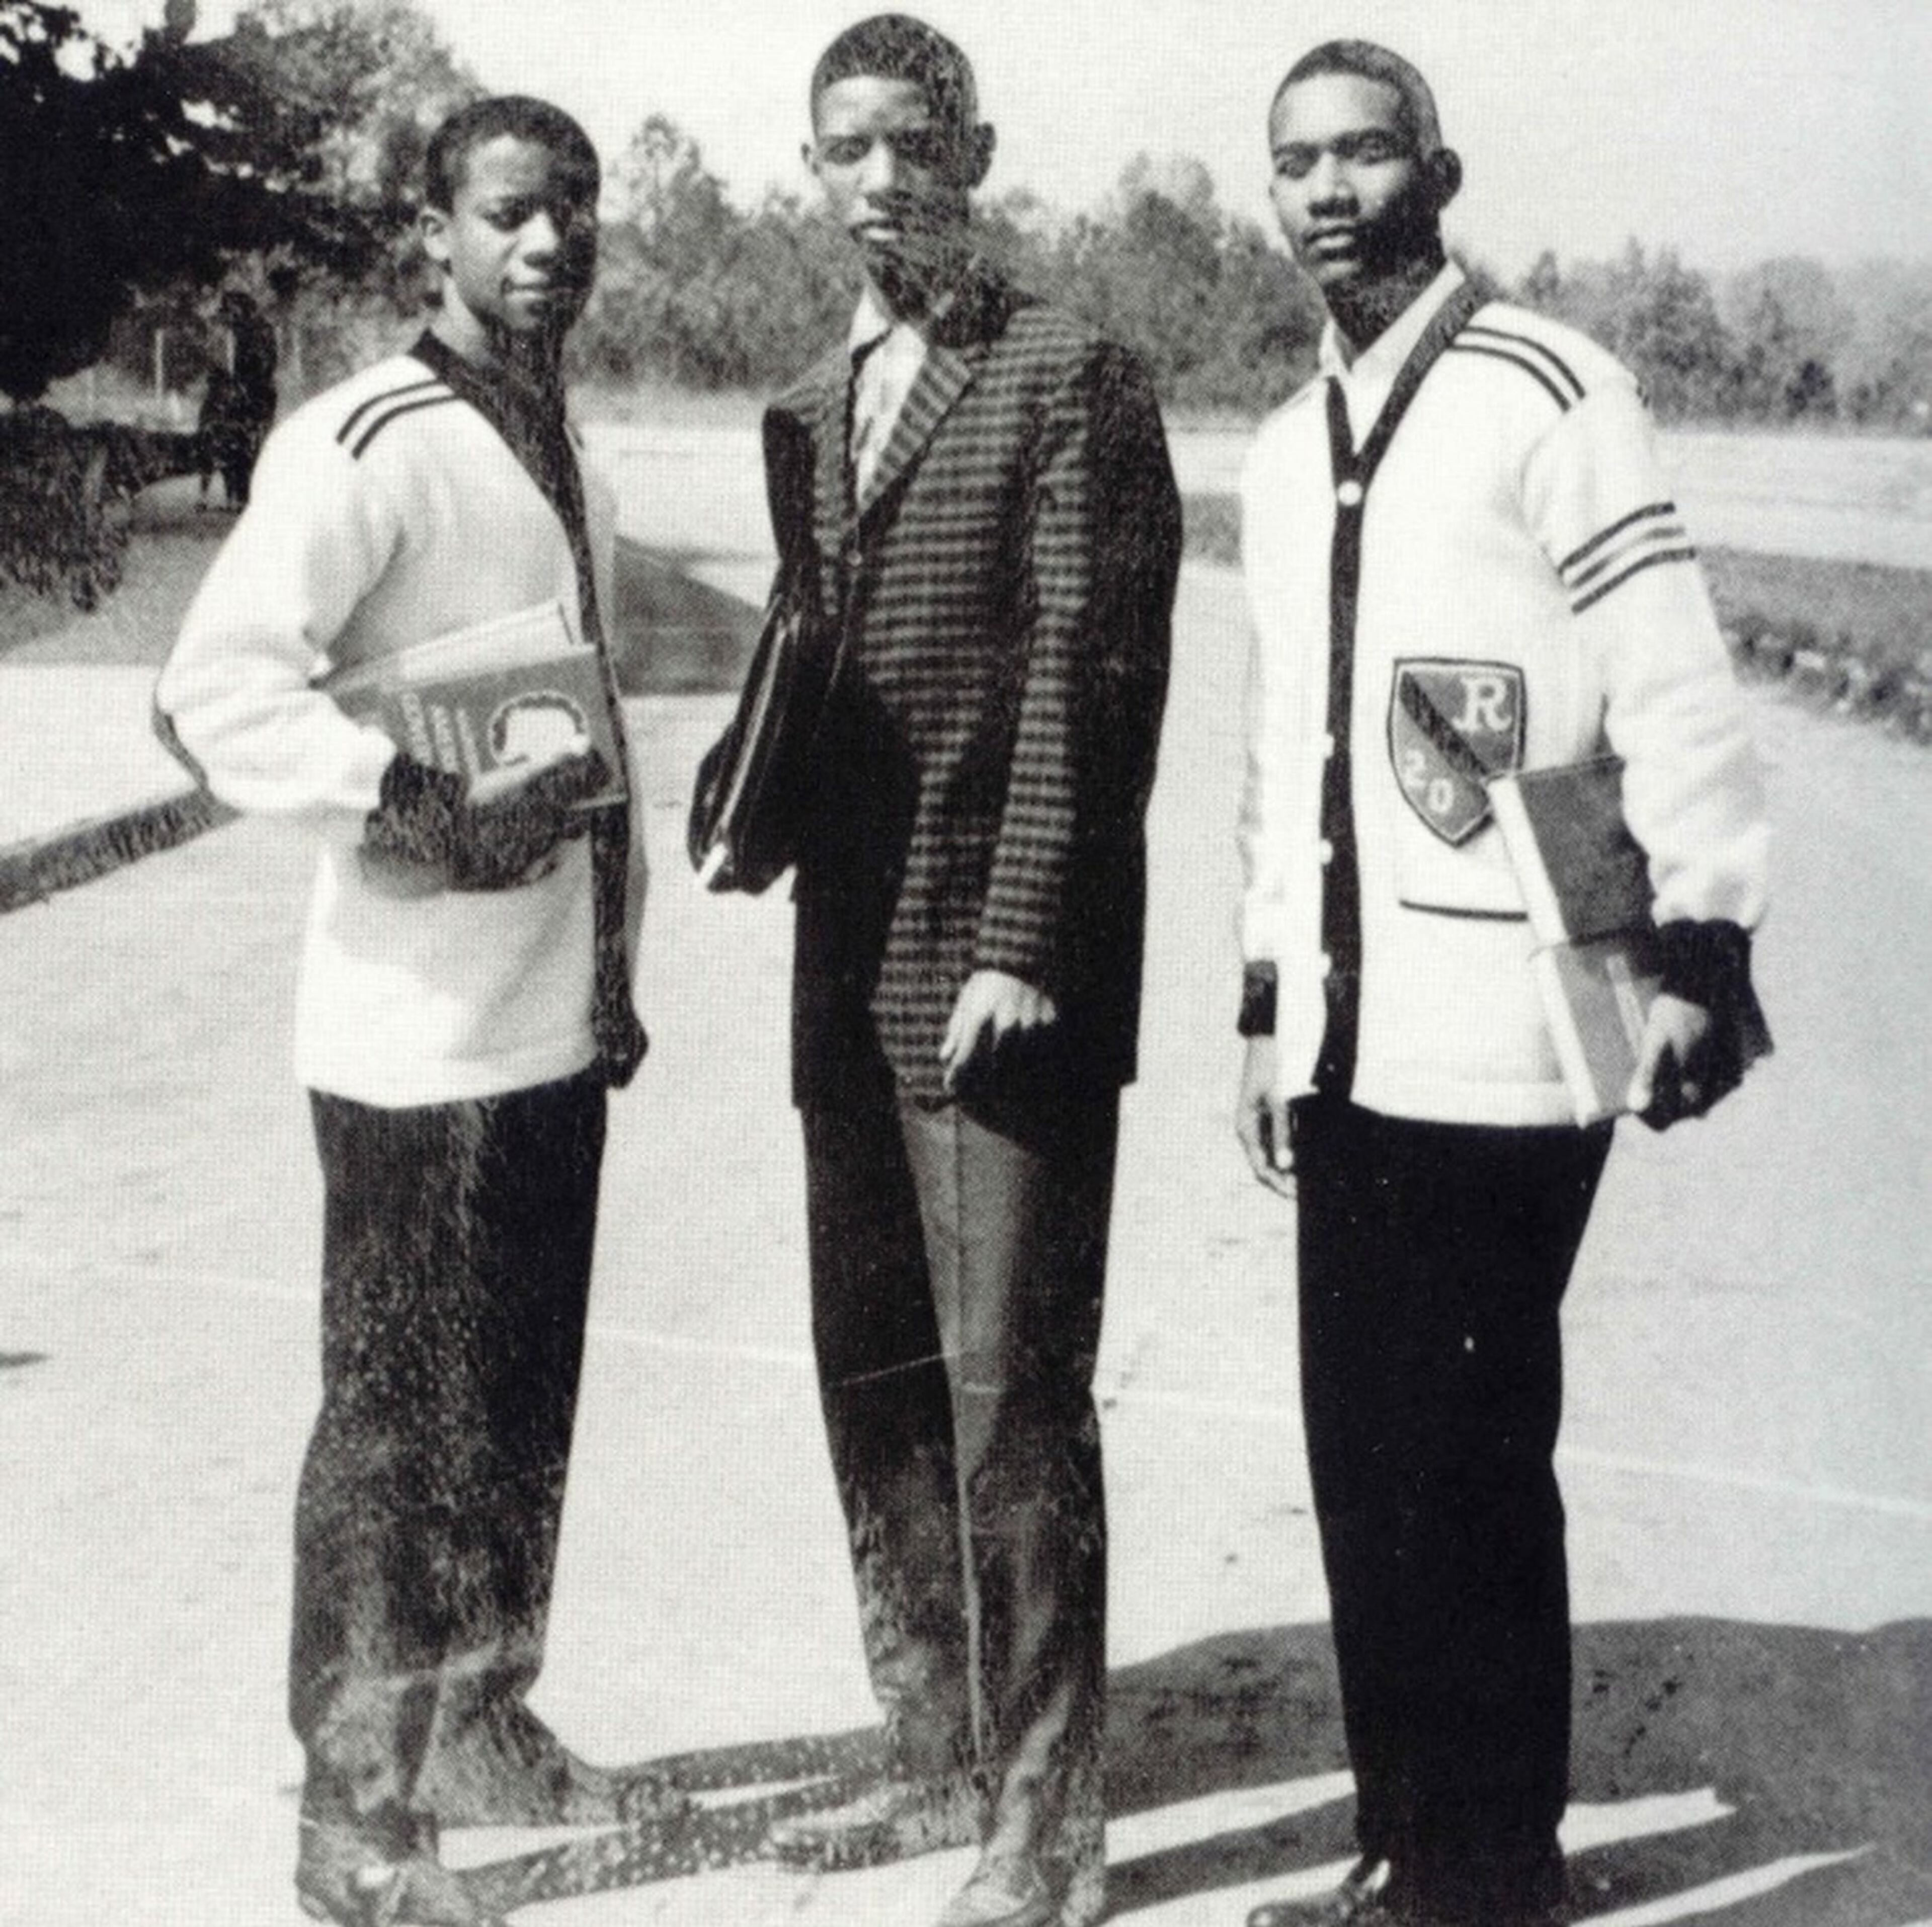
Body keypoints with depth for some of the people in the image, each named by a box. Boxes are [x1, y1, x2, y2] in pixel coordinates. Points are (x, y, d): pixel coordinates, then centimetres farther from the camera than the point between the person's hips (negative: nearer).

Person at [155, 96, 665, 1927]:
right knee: (399, 1422, 0)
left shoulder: (562, 452, 14)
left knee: (522, 1408, 17)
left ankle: (480, 1728, 33)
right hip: (419, 1034, -8)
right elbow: (217, 685, -23)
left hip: (557, 1020, 8)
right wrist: (418, 800, -29)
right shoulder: (366, 444, -13)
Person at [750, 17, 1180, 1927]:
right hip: (852, 970, 8)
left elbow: (1088, 678, -12)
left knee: (1010, 1394, -5)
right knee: (871, 1379, 13)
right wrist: (765, 809, 8)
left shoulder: (1070, 379, -6)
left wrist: (1018, 951, -17)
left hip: (1005, 978, -7)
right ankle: (938, 1756, 27)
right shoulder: (806, 413, 16)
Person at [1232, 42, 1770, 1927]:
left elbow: (1674, 690, -10)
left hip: (1496, 1053, -7)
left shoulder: (1539, 389, -6)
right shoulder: (1285, 448, 16)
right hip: (1349, 1052, 7)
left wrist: (1701, 954, -14)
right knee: (1359, 1465, 10)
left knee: (1466, 1470, -3)